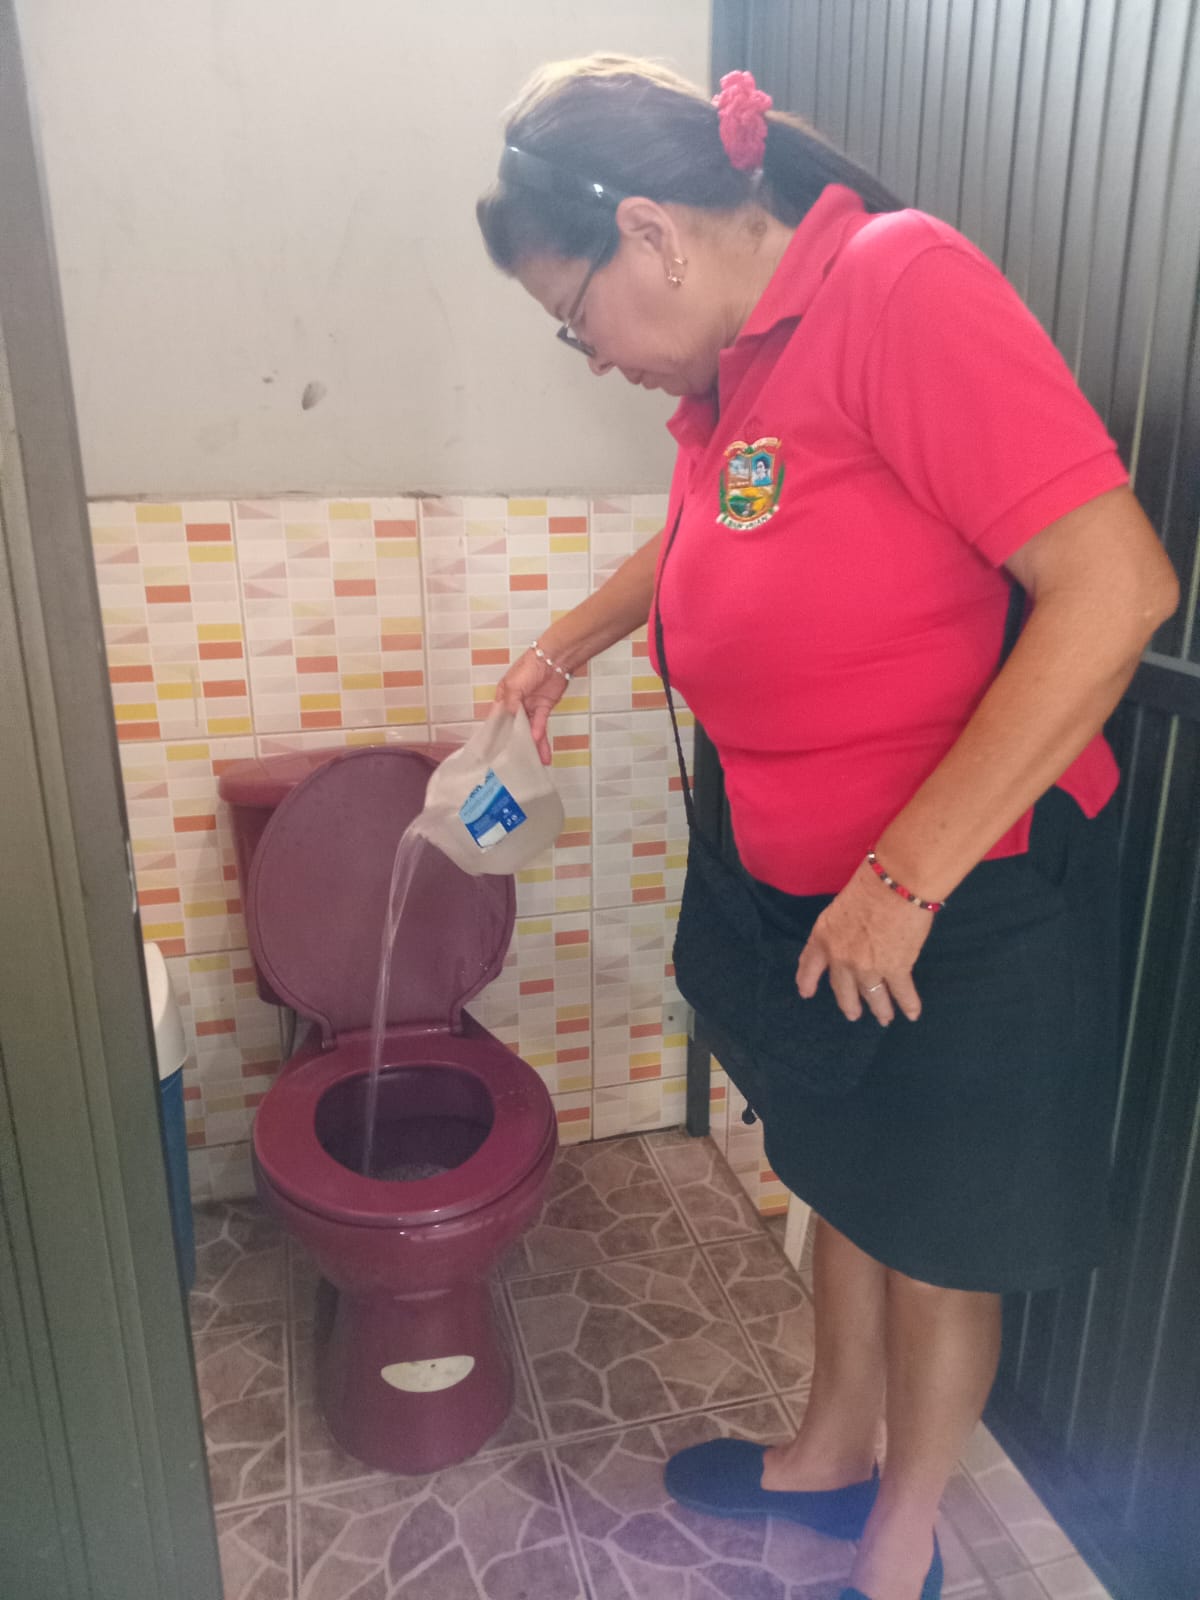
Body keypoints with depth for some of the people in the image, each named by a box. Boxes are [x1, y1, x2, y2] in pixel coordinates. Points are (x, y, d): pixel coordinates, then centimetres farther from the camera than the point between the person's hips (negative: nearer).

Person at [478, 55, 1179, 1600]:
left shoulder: (899, 285, -22)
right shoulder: (722, 368, 3)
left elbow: (1115, 584, -29)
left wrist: (905, 874, -26)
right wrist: (566, 643, 21)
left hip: (970, 906, -7)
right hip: (813, 895, 8)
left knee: (936, 1236, 14)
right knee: (841, 1185, 24)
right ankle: (829, 1455, 51)